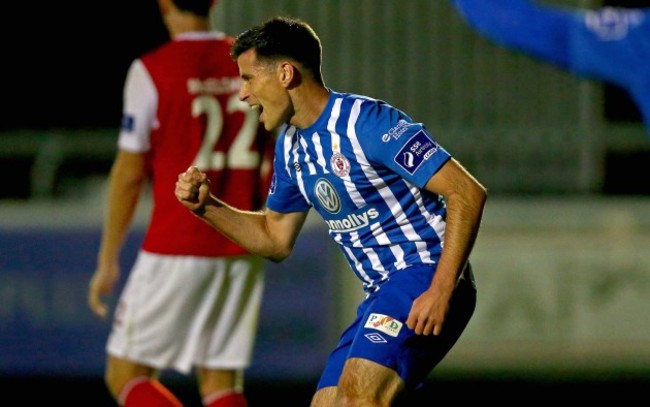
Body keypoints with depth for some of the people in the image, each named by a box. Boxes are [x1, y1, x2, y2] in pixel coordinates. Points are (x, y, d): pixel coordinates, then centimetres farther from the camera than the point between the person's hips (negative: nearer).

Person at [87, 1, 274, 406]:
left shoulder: (150, 71, -7)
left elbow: (129, 174, -6)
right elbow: (270, 168, 11)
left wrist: (108, 261, 1)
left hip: (175, 250, -5)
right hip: (243, 250, 5)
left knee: (126, 374, 5)